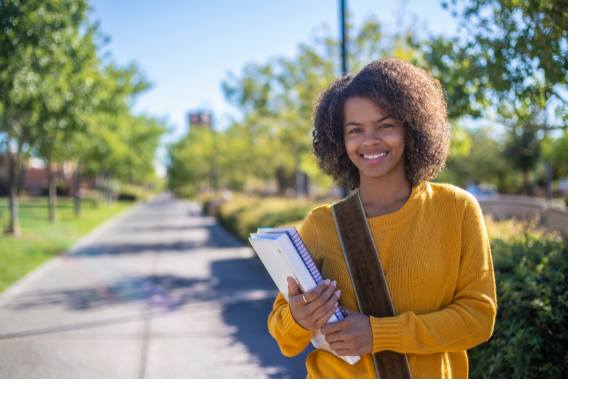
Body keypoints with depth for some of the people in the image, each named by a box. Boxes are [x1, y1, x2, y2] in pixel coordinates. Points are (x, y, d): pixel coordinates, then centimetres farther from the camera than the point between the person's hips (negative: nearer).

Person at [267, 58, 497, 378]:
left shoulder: (457, 209, -8)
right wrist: (299, 320, -25)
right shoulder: (320, 224, -7)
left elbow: (479, 315, -9)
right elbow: (281, 331, -3)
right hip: (335, 384, 0)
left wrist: (379, 334, -19)